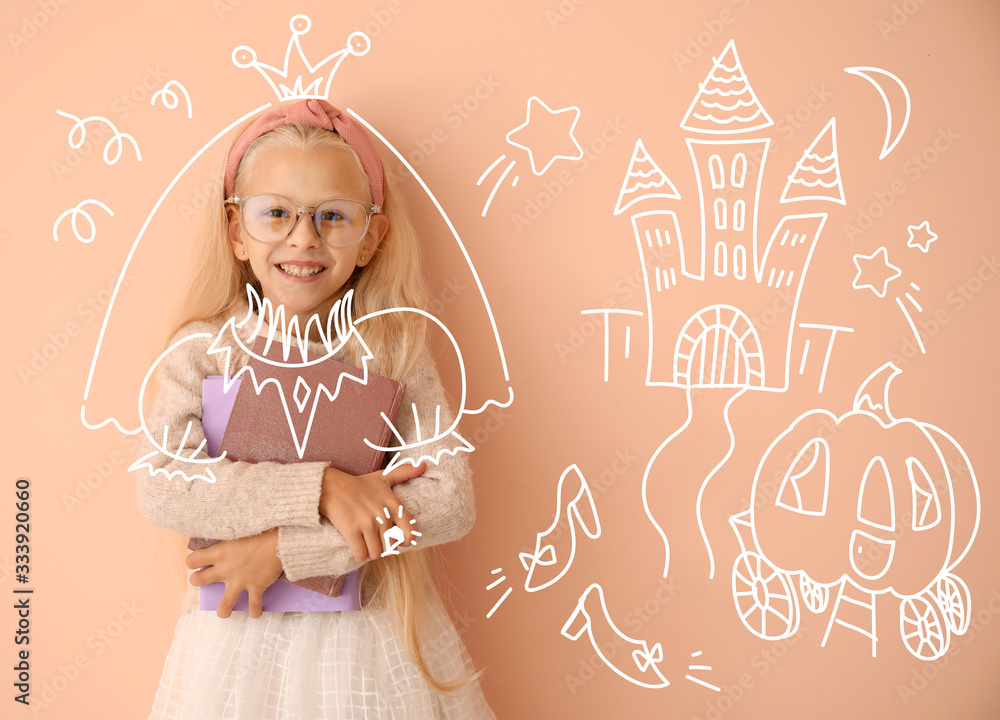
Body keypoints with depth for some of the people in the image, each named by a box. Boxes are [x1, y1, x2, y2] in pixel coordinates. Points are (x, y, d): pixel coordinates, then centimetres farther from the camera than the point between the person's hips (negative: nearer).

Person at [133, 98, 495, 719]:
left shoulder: (394, 350, -7)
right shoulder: (202, 350, -5)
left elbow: (450, 501, -16)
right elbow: (163, 489, -17)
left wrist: (283, 549, -19)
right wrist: (321, 489, -25)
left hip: (372, 628, 0)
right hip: (240, 630, 0)